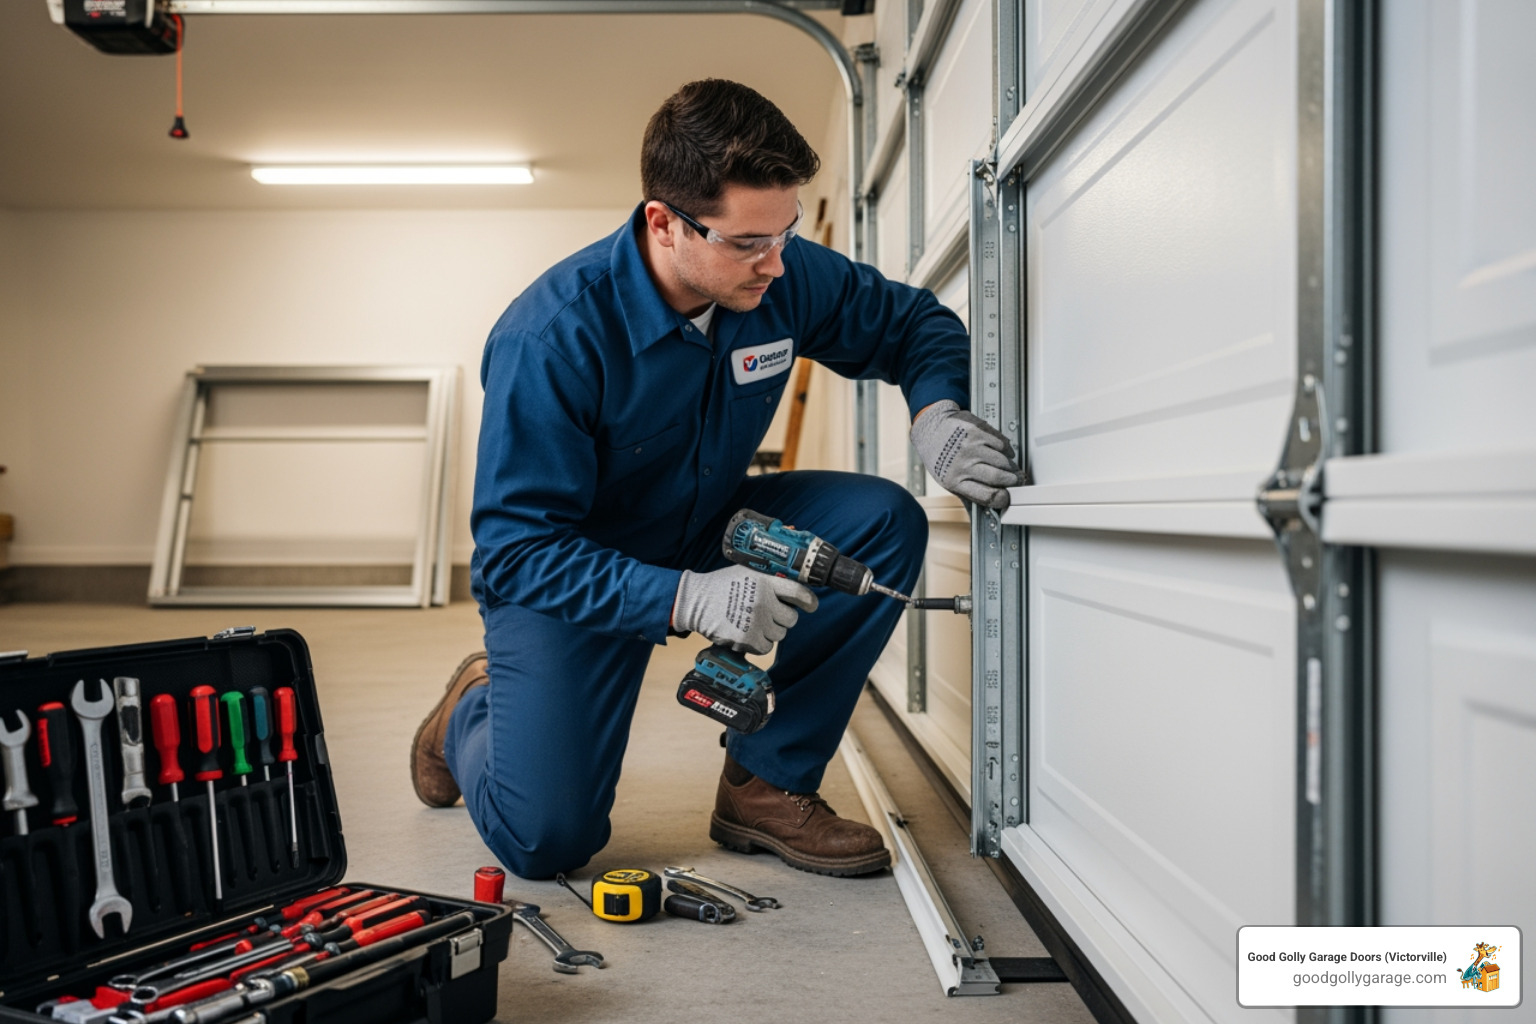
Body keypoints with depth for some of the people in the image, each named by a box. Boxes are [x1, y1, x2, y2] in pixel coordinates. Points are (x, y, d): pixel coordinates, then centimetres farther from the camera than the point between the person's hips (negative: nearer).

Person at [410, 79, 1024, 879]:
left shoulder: (787, 278, -15)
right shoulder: (550, 338, -30)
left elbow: (915, 323, 1)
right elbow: (517, 550, -28)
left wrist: (936, 414, -22)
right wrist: (685, 599, -41)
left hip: (709, 532, 5)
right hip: (569, 574, -5)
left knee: (886, 523, -19)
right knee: (545, 840, -17)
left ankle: (765, 785, -8)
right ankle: (477, 707, 20)